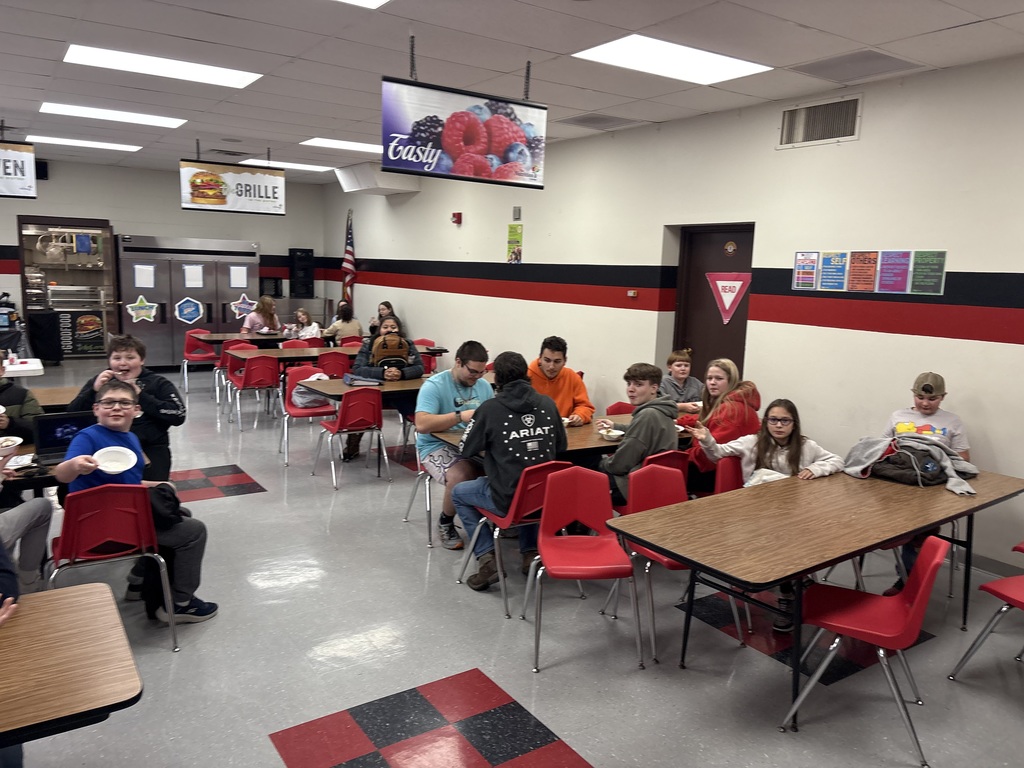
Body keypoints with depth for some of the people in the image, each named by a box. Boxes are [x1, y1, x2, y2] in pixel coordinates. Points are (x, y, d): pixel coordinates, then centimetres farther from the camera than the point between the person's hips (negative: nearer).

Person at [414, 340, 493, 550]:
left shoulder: (484, 386, 9)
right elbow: (422, 425, -24)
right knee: (461, 476, -35)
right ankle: (445, 523, -4)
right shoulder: (434, 385, -11)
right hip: (437, 446, -5)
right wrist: (460, 416, -30)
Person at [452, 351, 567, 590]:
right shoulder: (548, 404, -1)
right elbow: (561, 446, 12)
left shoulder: (490, 408, -11)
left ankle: (487, 559, 9)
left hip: (508, 500, -4)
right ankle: (531, 551, 25)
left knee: (459, 493, 23)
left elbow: (465, 449, 1)